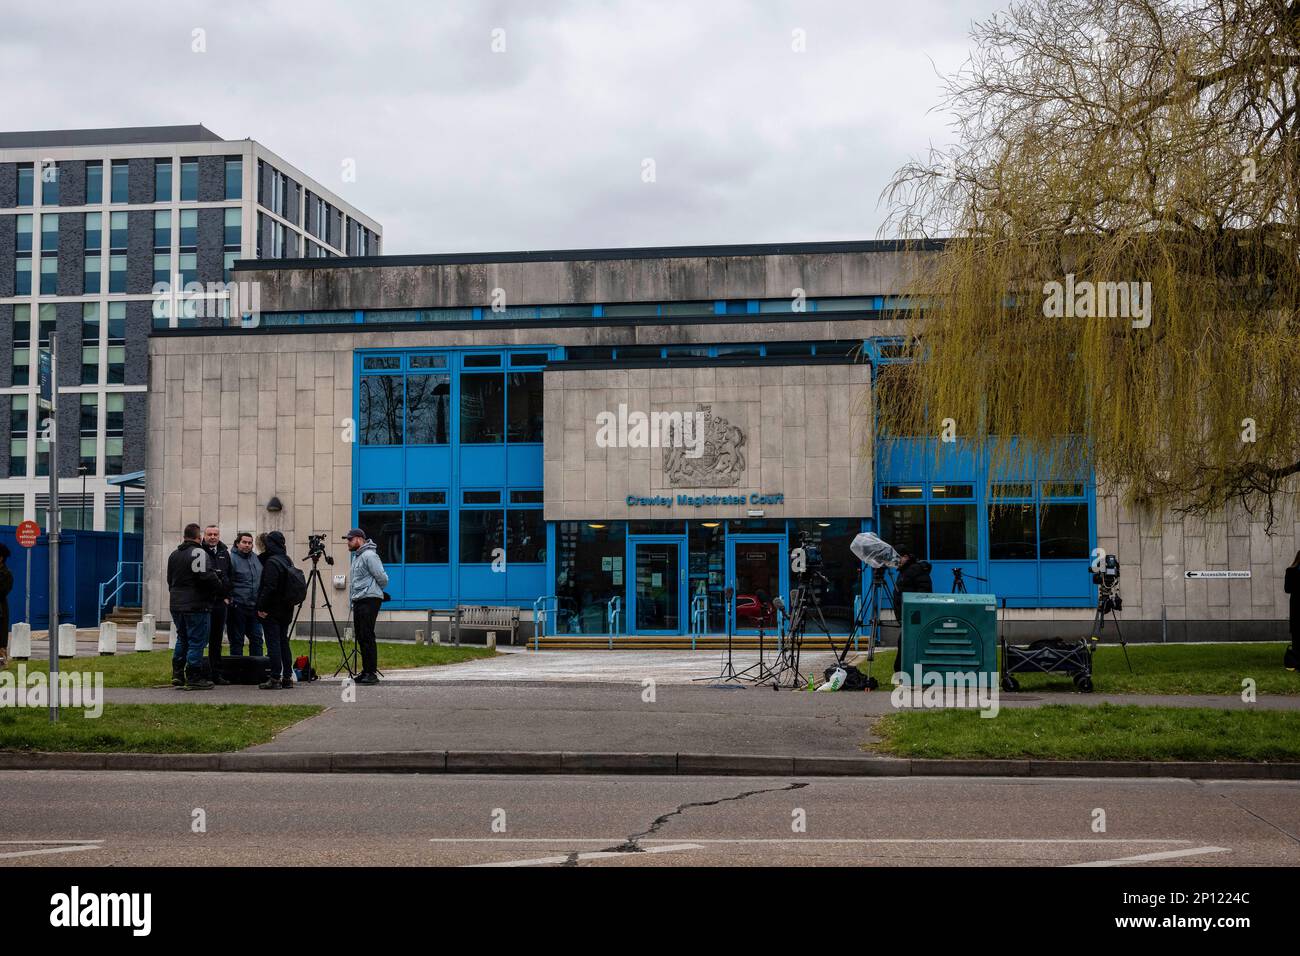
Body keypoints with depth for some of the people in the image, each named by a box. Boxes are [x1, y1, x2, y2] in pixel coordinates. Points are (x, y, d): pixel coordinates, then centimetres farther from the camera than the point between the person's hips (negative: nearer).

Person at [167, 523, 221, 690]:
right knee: (197, 641, -3)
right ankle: (194, 677, -3)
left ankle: (177, 675, 19)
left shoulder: (173, 555, 14)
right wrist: (218, 585, -5)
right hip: (196, 605, -8)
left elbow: (170, 580, 20)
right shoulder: (198, 553, -14)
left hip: (176, 604, 8)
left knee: (182, 639, 19)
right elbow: (206, 576, -23)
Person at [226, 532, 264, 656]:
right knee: (237, 641, 3)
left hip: (254, 607, 7)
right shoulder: (231, 559, -11)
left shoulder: (256, 558, 12)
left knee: (256, 639, 11)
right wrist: (229, 599, -17)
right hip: (237, 607, -7)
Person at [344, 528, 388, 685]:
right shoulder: (356, 557, 20)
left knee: (367, 636, -12)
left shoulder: (369, 555, -12)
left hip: (369, 600, -10)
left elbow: (382, 578, -13)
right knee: (361, 637, 10)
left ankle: (372, 672, -12)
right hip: (358, 601, 10)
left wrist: (378, 589, 3)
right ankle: (366, 671, 15)